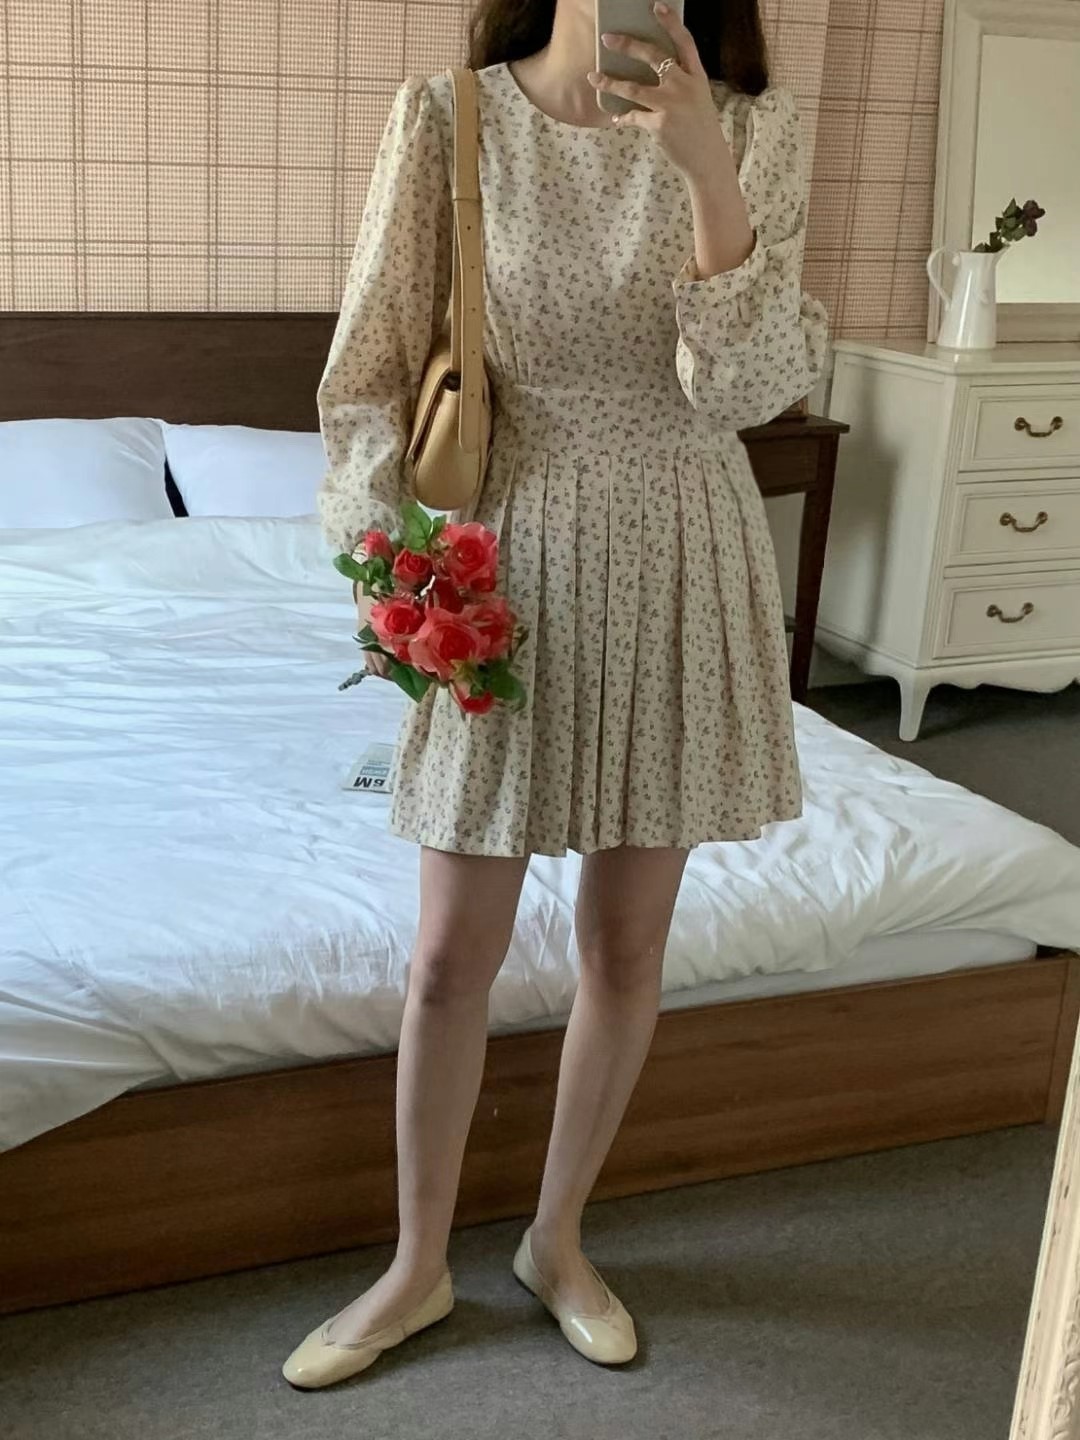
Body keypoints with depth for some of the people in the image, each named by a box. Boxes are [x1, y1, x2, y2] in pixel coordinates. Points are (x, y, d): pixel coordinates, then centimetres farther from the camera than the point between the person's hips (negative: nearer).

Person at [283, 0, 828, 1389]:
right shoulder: (447, 115, -5)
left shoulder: (753, 128, -3)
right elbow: (370, 367, -3)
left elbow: (747, 386, -13)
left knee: (627, 943, 11)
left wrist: (703, 166, -24)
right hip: (508, 563, -1)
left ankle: (557, 1240, 34)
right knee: (454, 950, 6)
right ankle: (418, 1265, 28)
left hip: (680, 568, 1)